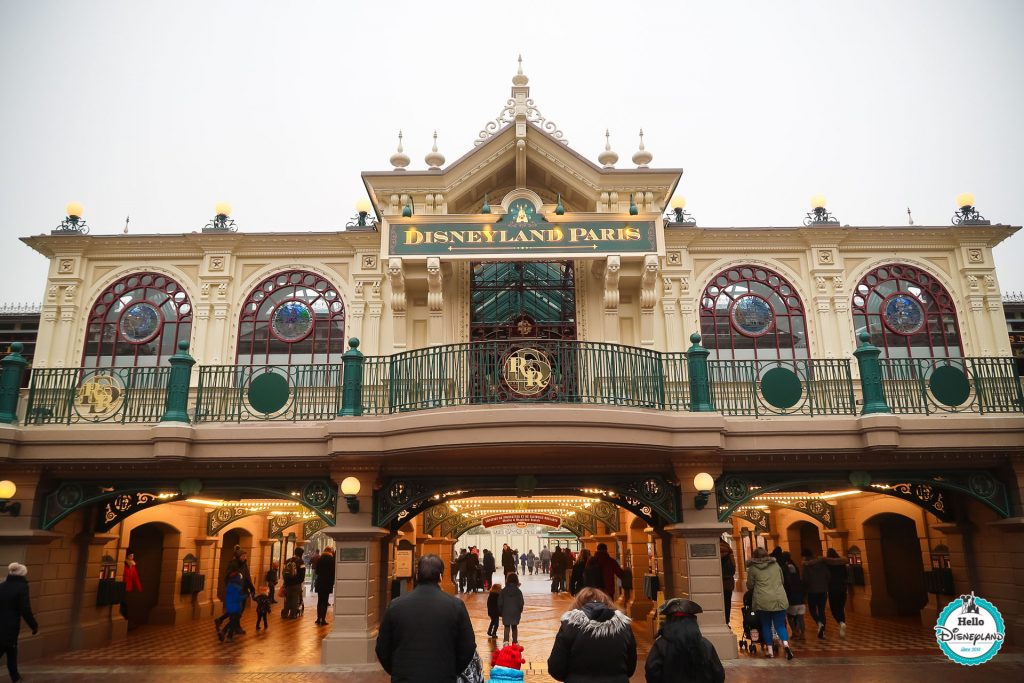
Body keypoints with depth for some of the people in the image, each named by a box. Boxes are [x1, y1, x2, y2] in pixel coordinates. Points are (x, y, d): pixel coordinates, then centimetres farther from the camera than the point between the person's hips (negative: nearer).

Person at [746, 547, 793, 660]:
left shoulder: (753, 568, 1)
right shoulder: (776, 564, 12)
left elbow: (749, 585, 8)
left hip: (763, 601, -2)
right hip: (780, 600, 2)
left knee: (766, 625, 11)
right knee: (780, 625, 8)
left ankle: (770, 650, 10)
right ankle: (786, 644, -15)